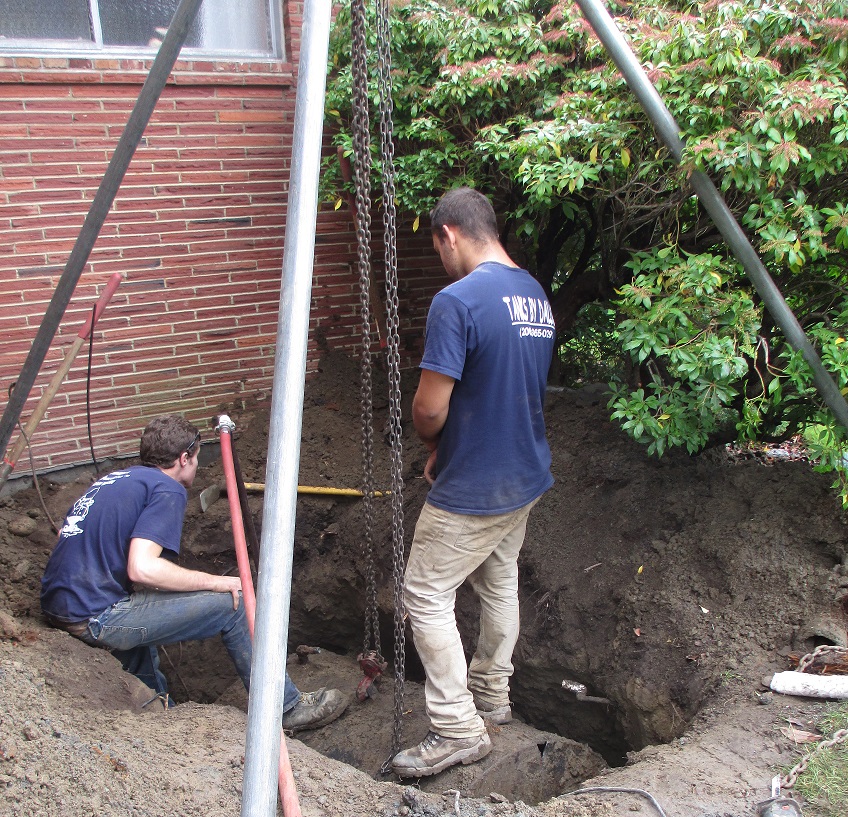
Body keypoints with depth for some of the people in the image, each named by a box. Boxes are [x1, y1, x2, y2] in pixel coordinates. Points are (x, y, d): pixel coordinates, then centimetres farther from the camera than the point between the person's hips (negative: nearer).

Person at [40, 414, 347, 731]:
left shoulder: (114, 478, 17)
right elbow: (142, 569, -23)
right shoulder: (167, 490, -9)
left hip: (58, 606, 9)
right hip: (95, 618, -9)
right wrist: (214, 582, -12)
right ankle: (287, 708, 8)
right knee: (233, 601, -6)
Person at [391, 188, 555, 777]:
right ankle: (493, 695, 39)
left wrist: (434, 444, 1)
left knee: (427, 596, 4)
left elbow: (430, 408, -23)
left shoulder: (457, 300, -22)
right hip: (527, 477, 9)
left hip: (470, 490, -9)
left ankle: (459, 729, 12)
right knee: (499, 581, 23)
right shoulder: (538, 295, 6)